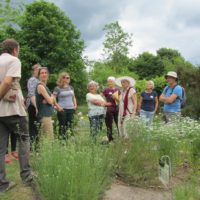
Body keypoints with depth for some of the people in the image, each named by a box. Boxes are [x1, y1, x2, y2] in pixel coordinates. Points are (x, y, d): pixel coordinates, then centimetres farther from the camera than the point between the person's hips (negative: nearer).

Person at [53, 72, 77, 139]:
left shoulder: (71, 87, 12)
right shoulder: (58, 88, -4)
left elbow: (73, 97, 23)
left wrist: (75, 105, 10)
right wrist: (58, 107, -13)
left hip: (71, 109, 5)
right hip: (62, 110, -5)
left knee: (70, 126, 7)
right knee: (62, 126, -1)